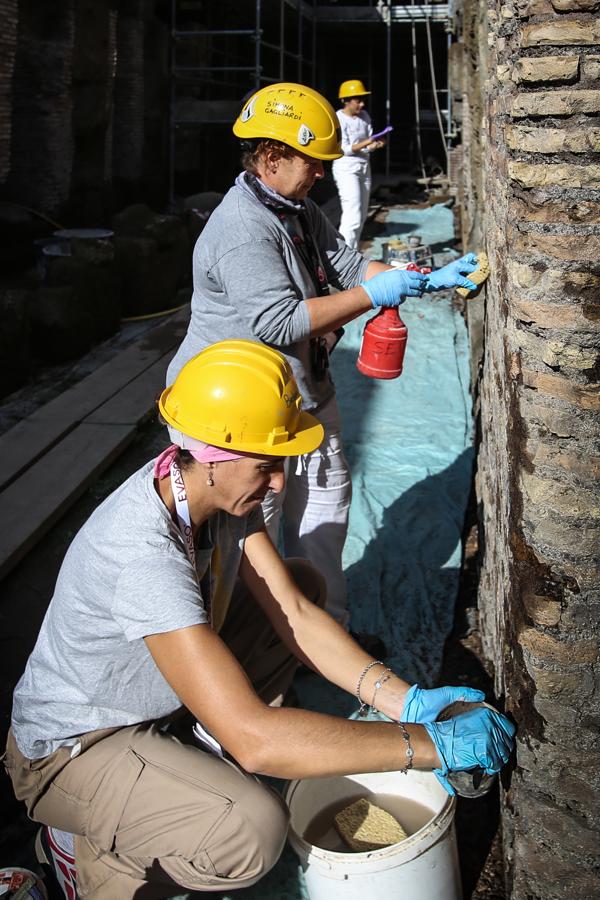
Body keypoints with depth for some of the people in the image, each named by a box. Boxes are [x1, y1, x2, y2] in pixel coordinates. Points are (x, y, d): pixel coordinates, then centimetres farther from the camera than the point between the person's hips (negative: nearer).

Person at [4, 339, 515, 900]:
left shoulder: (222, 487, -12)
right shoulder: (142, 553, -39)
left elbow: (293, 612, -9)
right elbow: (254, 738, -43)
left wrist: (402, 699, -20)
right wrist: (430, 744, -38)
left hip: (155, 696, 8)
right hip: (72, 747, -8)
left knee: (303, 582, 5)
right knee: (253, 830, -32)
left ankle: (200, 750, 7)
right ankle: (83, 852, -2)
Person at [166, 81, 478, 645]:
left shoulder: (299, 212, 9)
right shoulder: (241, 229, -25)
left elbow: (348, 266, 10)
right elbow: (281, 321, -31)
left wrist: (430, 280, 0)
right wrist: (373, 295, -26)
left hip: (304, 396, 11)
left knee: (326, 503, 19)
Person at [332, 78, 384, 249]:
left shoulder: (364, 116, 9)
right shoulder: (338, 119, -12)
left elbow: (369, 144, 7)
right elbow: (344, 149, -17)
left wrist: (375, 145, -15)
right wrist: (366, 143, -27)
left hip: (364, 168, 8)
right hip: (346, 169, -8)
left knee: (361, 216, 11)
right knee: (353, 216, -17)